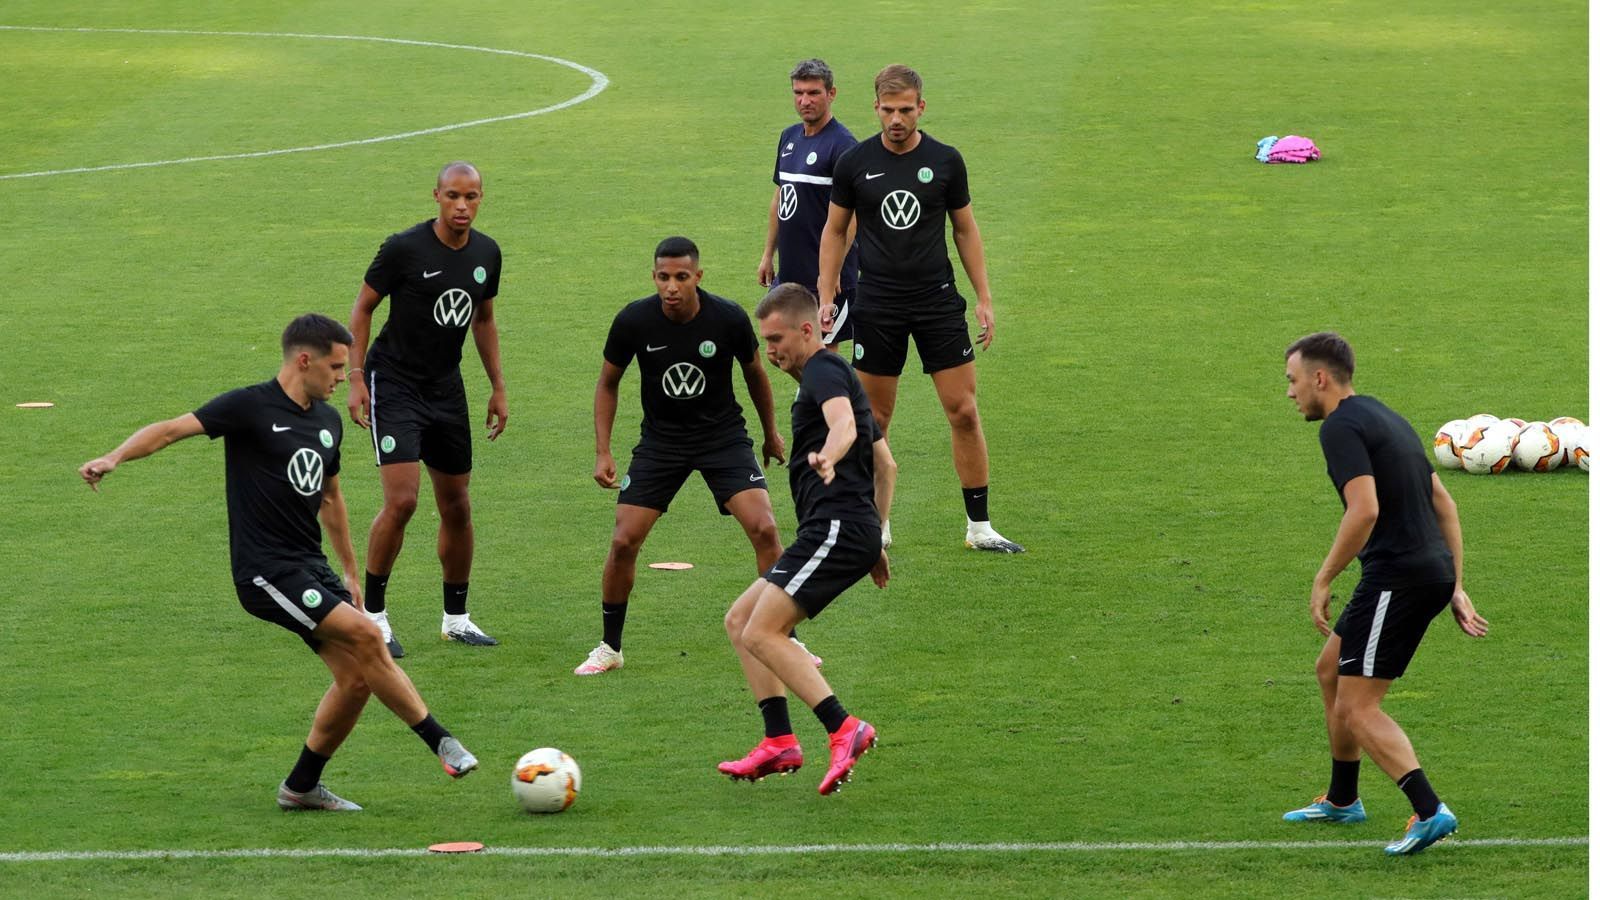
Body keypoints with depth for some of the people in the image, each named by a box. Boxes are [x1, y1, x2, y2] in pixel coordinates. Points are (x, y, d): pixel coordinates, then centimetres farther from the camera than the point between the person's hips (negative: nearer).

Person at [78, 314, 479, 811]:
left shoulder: (327, 420, 13)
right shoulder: (251, 407, -10)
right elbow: (172, 429, -17)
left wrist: (350, 572, 29)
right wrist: (113, 458, -34)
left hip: (312, 567, 8)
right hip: (267, 572, -8)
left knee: (357, 677, 0)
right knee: (364, 635, -20)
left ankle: (302, 786, 16)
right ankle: (441, 742, -10)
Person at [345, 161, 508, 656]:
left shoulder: (486, 253, 2)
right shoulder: (404, 248, -15)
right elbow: (362, 308, -6)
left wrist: (498, 387, 16)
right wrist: (356, 379, -12)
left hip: (446, 387, 6)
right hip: (395, 383, -6)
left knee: (457, 507, 10)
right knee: (401, 500, -17)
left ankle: (456, 618, 24)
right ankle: (373, 614, -3)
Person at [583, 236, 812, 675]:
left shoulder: (729, 318, -17)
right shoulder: (633, 321, -16)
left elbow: (754, 372, 4)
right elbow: (607, 383, 2)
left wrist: (771, 432, 16)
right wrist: (602, 452, -4)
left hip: (723, 434, -1)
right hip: (660, 438, 1)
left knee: (764, 529, -17)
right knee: (624, 541, -8)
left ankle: (785, 640, -2)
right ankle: (609, 647, 12)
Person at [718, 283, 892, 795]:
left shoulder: (823, 370, -6)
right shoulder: (836, 375, 26)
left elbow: (844, 424, -29)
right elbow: (884, 465, 31)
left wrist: (827, 457, -50)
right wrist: (875, 540, 32)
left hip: (836, 528, -11)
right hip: (837, 533, 11)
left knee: (761, 634, -18)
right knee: (739, 621, 11)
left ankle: (844, 729, -23)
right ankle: (779, 742, 3)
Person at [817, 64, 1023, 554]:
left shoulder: (945, 161, 0)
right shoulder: (854, 163, -1)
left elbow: (966, 229, 9)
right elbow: (835, 230, 9)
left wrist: (985, 298, 5)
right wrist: (826, 297, 1)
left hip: (938, 300, 0)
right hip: (877, 306, 0)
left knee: (963, 411, -4)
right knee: (875, 419, 3)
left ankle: (979, 526, 3)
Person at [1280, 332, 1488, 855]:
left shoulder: (1342, 427, -11)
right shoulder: (1385, 419, 19)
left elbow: (1365, 510, -24)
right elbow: (1444, 503, 20)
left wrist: (1323, 580, -15)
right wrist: (1455, 588, 19)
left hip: (1397, 574, -10)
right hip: (1433, 570, 10)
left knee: (1357, 708, -6)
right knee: (1330, 670, 24)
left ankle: (1430, 812, -16)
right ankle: (1341, 800, 34)